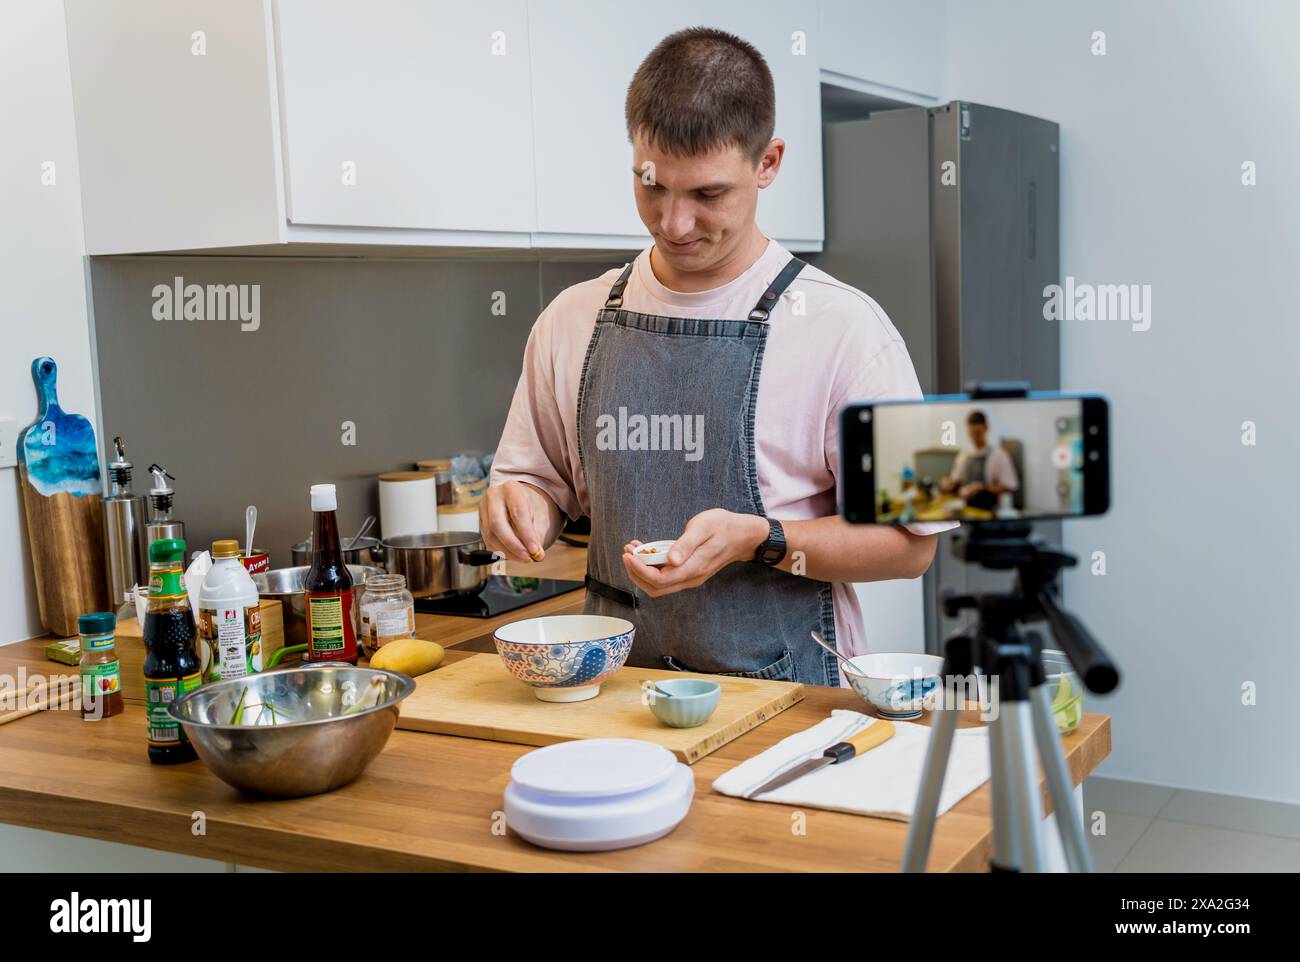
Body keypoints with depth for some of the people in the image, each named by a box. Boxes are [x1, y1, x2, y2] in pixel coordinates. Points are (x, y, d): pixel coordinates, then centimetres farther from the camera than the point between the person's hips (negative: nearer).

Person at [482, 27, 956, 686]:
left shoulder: (842, 326, -5)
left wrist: (758, 540, -16)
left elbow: (909, 543, -2)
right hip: (612, 684, 3)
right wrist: (516, 504, -3)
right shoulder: (573, 320, 8)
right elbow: (541, 480, 19)